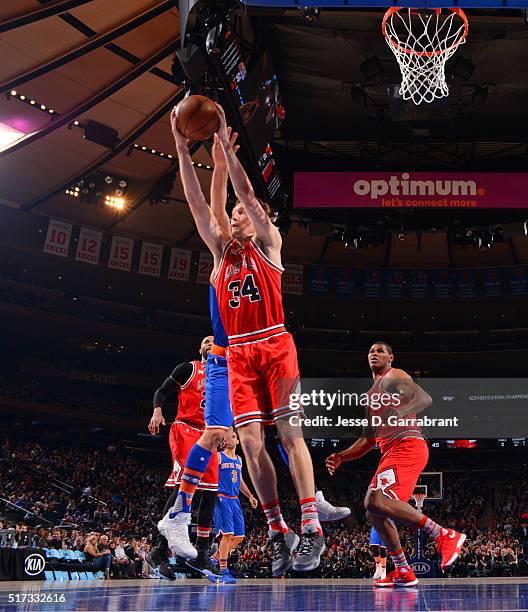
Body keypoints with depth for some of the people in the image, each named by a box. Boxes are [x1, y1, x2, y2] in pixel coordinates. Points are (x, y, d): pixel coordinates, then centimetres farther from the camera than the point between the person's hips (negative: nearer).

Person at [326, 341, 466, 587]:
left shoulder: (394, 377, 2)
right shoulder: (371, 394, 28)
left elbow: (425, 399, -16)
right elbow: (368, 439, 29)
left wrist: (400, 411, -34)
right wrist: (341, 457, 17)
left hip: (407, 445, -10)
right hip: (391, 452, 10)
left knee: (375, 500, -28)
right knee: (374, 513, 10)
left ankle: (445, 535, -23)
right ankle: (403, 572, 19)